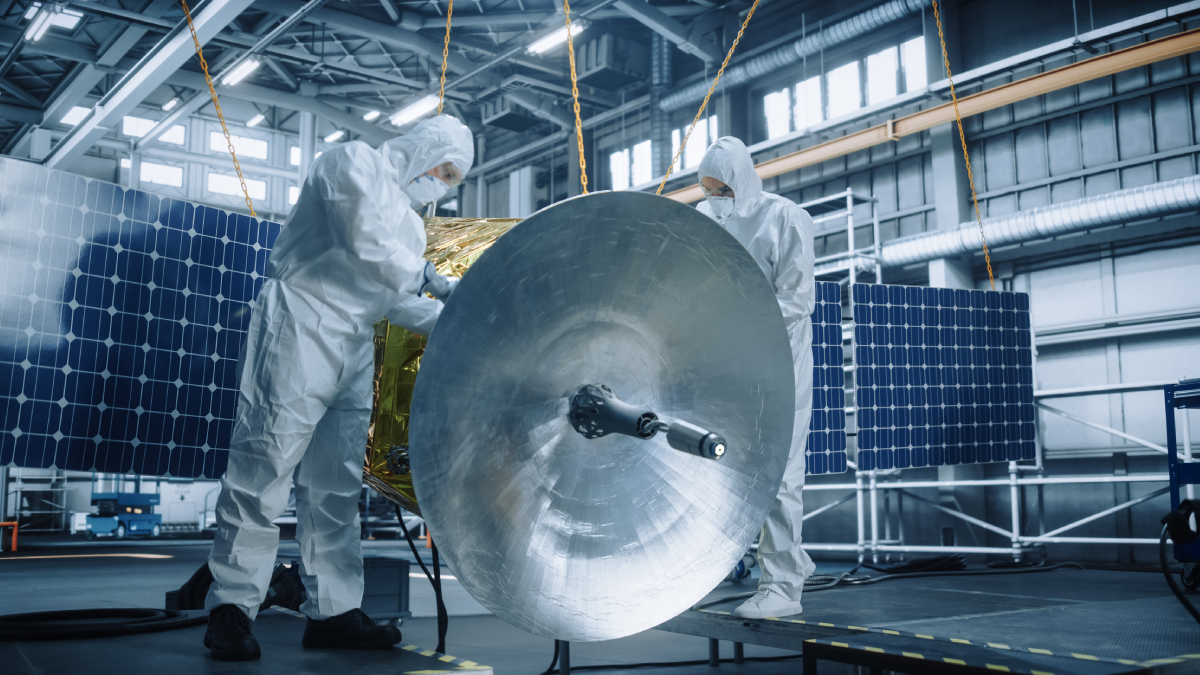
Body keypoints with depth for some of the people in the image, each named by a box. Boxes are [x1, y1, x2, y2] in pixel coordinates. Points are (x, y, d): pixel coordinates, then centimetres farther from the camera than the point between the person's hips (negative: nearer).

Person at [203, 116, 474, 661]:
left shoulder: (403, 212, 23)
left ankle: (332, 611, 11)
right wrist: (427, 277, -3)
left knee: (337, 487, 7)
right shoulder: (354, 162, -1)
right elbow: (365, 247, -16)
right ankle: (231, 607, -1)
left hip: (353, 350, 9)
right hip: (299, 333, -9)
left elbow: (394, 302, 19)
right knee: (264, 470, -7)